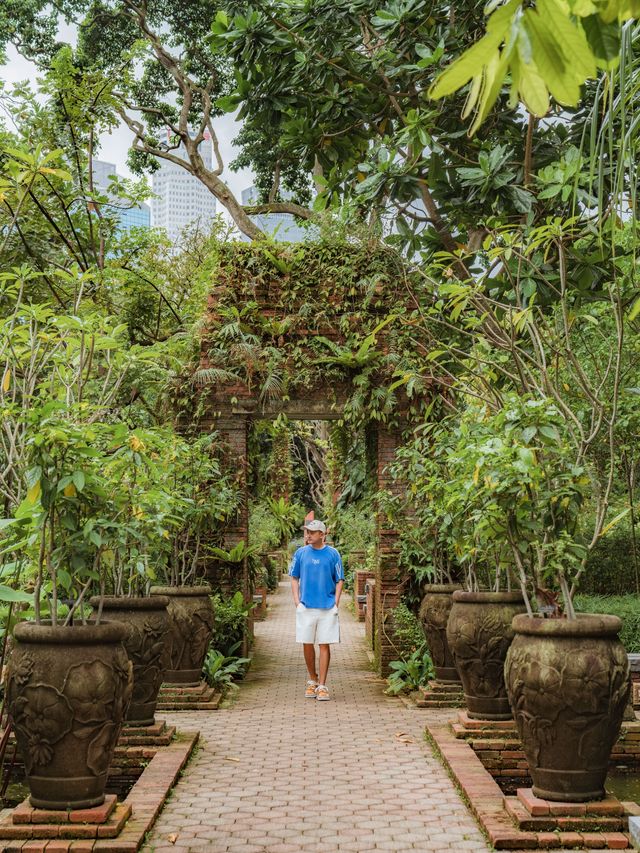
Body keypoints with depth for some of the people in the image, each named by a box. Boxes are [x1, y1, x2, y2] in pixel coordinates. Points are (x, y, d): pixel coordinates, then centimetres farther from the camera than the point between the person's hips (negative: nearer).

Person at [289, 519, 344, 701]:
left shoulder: (333, 554, 0)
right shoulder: (301, 553, 4)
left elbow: (339, 580, 5)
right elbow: (294, 578, 11)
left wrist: (336, 603, -4)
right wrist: (297, 600, 1)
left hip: (327, 607, -2)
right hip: (306, 607, 2)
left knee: (324, 645, -2)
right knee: (307, 644, 5)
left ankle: (322, 686, 3)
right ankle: (312, 680, 23)